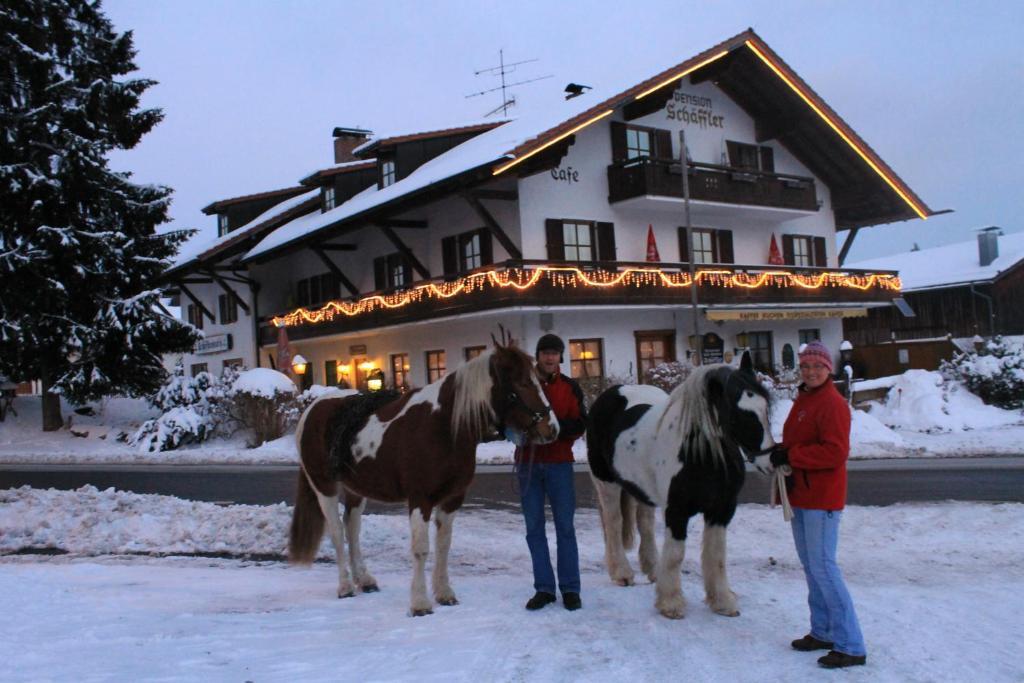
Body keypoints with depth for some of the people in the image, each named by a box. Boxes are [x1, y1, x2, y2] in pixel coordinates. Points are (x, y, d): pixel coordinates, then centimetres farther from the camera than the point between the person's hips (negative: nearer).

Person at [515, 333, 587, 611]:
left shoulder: (570, 387, 4)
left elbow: (580, 424, 0)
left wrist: (556, 428, -18)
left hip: (559, 462, -1)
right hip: (528, 462, 1)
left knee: (565, 526, 2)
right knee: (534, 527, 5)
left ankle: (570, 588, 10)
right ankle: (544, 588, 14)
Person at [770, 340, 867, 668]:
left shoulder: (832, 404, -14)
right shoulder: (802, 400, 16)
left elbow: (835, 452, -23)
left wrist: (790, 456, -22)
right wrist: (781, 452, 0)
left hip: (821, 498, -10)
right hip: (801, 495, 10)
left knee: (823, 567, -9)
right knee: (811, 566, 16)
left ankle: (851, 646, -4)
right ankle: (823, 632, 28)